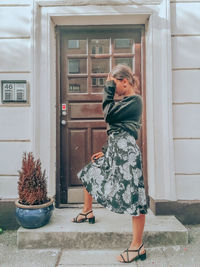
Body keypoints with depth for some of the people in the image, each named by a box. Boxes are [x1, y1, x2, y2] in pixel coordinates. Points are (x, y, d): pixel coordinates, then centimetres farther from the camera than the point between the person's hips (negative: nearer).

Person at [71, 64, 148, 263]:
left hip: (125, 150, -11)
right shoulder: (125, 101, 20)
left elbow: (109, 114, -17)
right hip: (115, 149, 11)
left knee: (133, 196, -6)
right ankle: (87, 212, 42)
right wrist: (105, 151, 22)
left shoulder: (134, 100, -8)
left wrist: (108, 90, -6)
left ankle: (138, 246, 5)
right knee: (88, 173, 22)